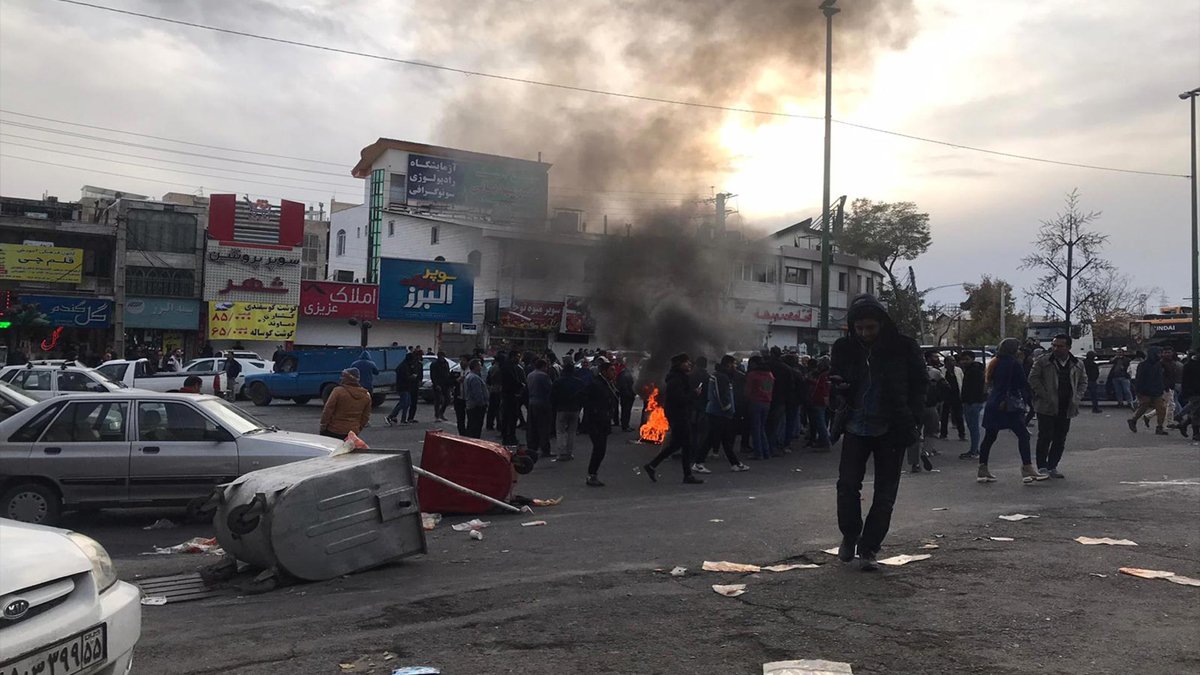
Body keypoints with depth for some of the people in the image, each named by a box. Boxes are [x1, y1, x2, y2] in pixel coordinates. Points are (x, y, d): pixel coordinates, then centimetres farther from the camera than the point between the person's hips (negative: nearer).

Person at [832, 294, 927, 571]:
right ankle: (849, 536, 18)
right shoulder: (844, 348, -1)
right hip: (856, 427, 1)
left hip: (892, 430, -1)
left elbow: (920, 384, 2)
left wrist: (911, 418, -10)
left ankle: (868, 549, 12)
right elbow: (836, 380, 12)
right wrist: (836, 385, -14)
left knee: (885, 493, 2)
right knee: (847, 484, -5)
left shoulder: (904, 348, -7)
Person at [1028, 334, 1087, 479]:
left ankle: (1052, 467, 18)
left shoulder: (1077, 365, 7)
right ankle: (1042, 467, 5)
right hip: (1046, 407, -4)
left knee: (1060, 439, 7)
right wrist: (1044, 395, -12)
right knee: (1045, 437, -4)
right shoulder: (1043, 361, -5)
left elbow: (1083, 381, 19)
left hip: (1066, 408, 4)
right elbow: (1033, 378, -5)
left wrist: (1076, 397, 5)